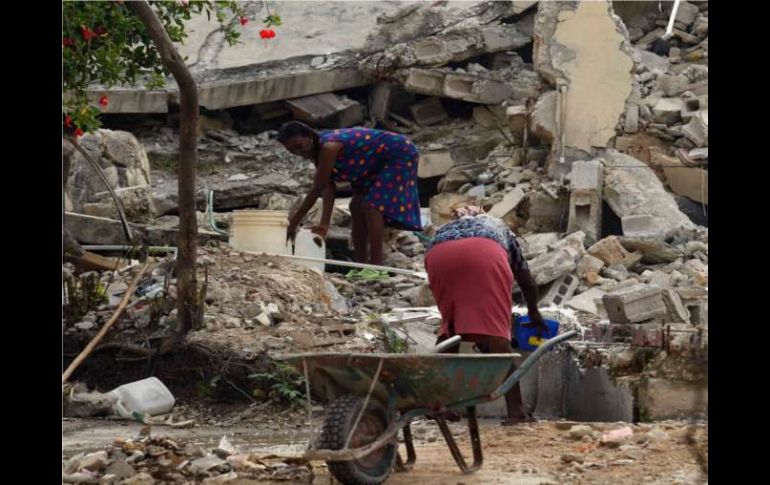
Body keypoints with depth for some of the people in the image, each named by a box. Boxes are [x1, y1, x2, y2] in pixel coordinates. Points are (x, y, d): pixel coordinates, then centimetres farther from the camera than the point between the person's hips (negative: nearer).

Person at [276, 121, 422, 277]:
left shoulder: (328, 147, -29)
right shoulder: (317, 152, 0)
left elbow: (317, 189, -28)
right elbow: (328, 188, -8)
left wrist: (294, 221, -25)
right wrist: (324, 224, -19)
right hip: (377, 164, 10)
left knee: (372, 206, -20)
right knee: (357, 206, 10)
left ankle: (376, 263, -21)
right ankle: (361, 262, 15)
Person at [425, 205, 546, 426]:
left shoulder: (446, 228, 45)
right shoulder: (499, 227, 44)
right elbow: (527, 280, 47)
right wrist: (534, 313, 64)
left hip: (438, 255, 2)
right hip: (484, 253, -2)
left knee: (450, 326, 21)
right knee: (495, 330, -5)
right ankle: (515, 411, -12)